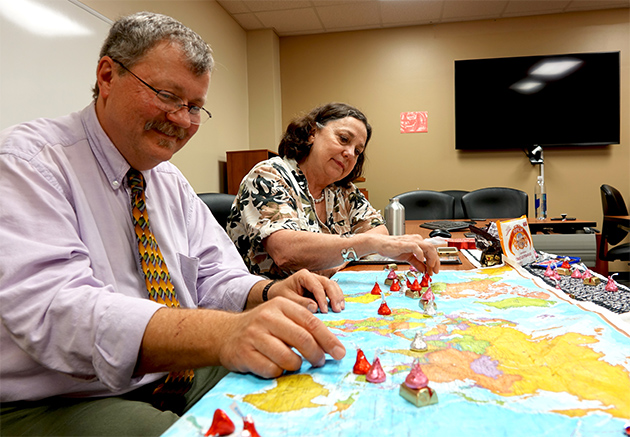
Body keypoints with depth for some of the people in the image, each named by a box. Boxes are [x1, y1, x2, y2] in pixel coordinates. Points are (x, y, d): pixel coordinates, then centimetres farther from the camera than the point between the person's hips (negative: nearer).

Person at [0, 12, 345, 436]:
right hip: (57, 401, -5)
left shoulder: (172, 183, 9)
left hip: (184, 377, 6)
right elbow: (51, 308, -28)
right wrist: (220, 334, -42)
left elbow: (214, 278, 8)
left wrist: (268, 293, -15)